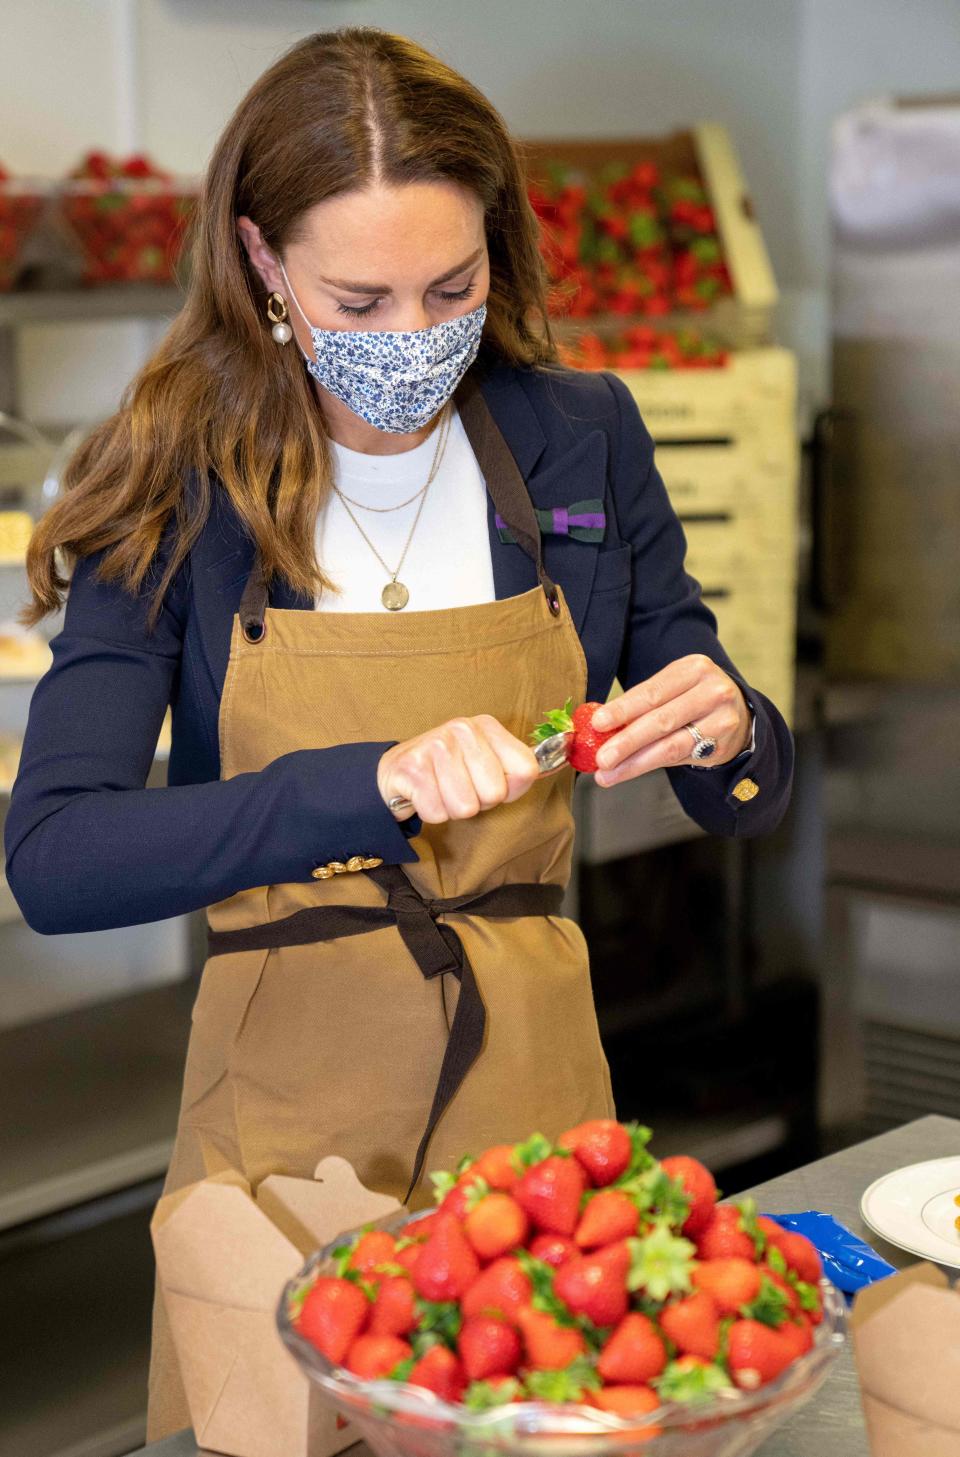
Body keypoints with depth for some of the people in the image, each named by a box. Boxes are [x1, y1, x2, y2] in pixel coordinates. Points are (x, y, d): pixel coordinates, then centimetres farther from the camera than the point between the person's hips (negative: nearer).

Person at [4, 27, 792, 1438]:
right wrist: (375, 786, -33)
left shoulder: (583, 440, -2)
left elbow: (752, 791, 7)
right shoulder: (177, 491, -9)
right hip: (284, 1096, -2)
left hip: (532, 1069, 2)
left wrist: (728, 730, -18)